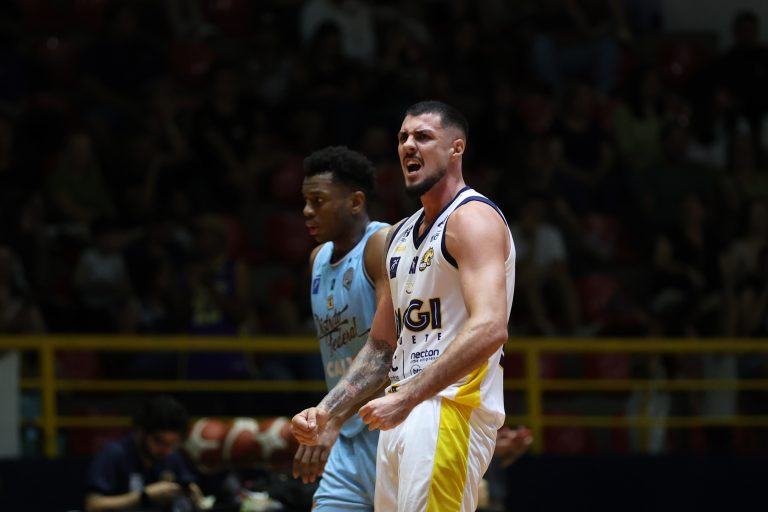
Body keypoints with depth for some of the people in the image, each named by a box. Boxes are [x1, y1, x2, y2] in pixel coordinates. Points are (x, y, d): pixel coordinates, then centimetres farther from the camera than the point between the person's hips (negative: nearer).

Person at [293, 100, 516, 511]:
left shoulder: (472, 219, -8)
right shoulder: (401, 236, 21)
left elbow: (489, 328, -22)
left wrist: (407, 399, -27)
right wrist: (325, 412, 12)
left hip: (451, 410, -9)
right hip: (403, 417, 9)